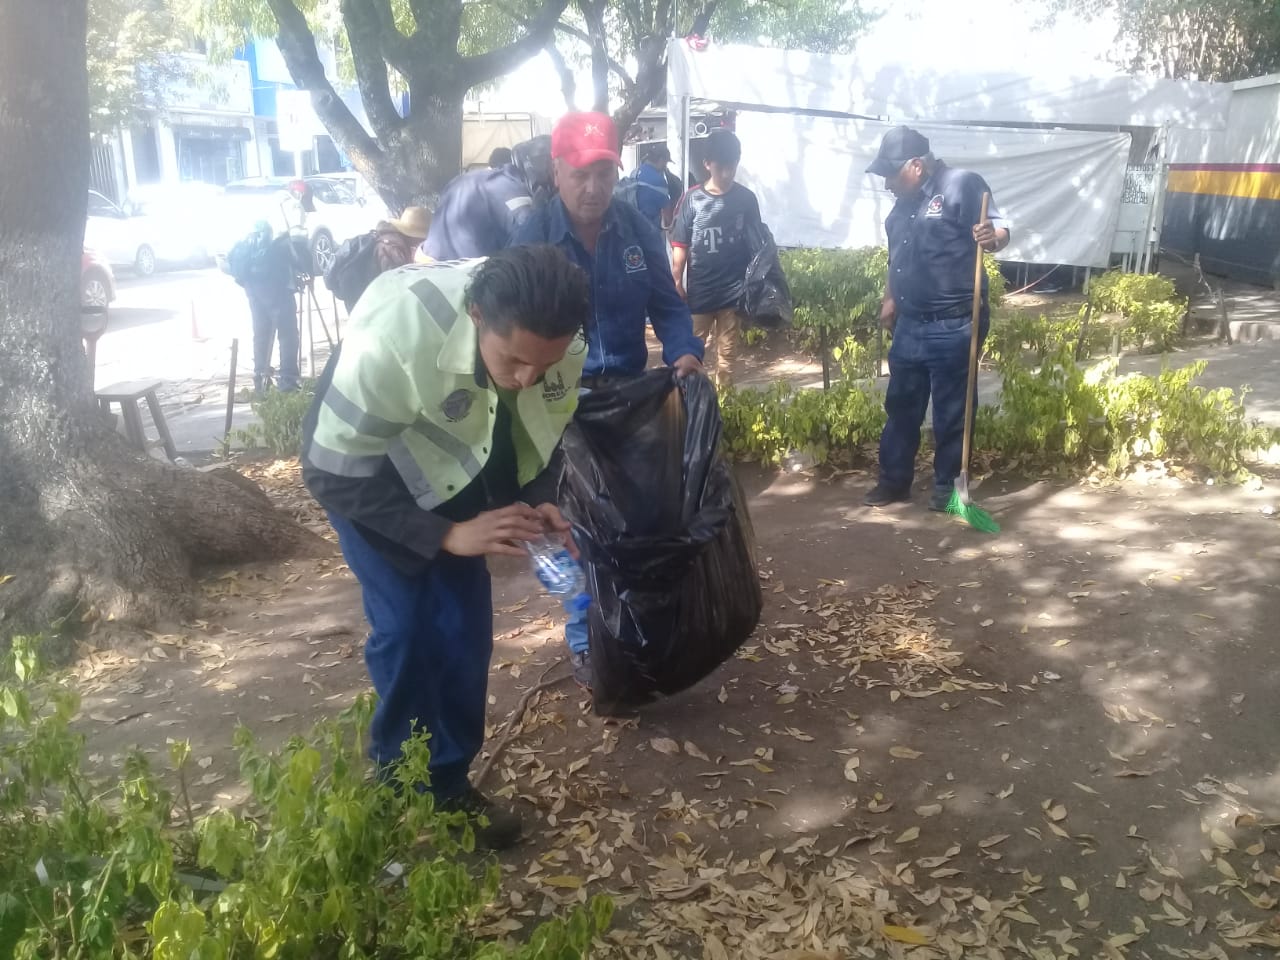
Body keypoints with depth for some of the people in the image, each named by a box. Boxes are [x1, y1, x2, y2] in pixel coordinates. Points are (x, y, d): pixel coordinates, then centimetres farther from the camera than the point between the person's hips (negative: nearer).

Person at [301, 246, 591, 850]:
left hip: (458, 469, 5)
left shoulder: (556, 342, -24)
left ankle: (449, 780, 19)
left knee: (467, 624, 1)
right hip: (360, 468, -4)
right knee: (406, 626, -11)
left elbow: (542, 433, -3)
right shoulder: (392, 337, -40)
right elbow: (332, 474, -30)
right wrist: (446, 535, -35)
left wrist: (538, 502, -22)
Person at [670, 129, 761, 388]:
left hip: (733, 291, 1)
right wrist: (677, 285, -5)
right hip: (698, 292, -1)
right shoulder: (692, 200, -5)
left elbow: (756, 243, 5)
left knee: (727, 355, 10)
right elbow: (680, 247, -2)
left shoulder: (746, 199, 0)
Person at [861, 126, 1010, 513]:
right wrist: (889, 300, 27)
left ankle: (947, 486, 16)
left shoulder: (962, 184, -9)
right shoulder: (903, 203, 14)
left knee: (951, 412, 3)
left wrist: (992, 237, -36)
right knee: (901, 406, 14)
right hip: (910, 324, 8)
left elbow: (1000, 230, -15)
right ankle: (894, 480, 26)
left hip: (953, 326, -8)